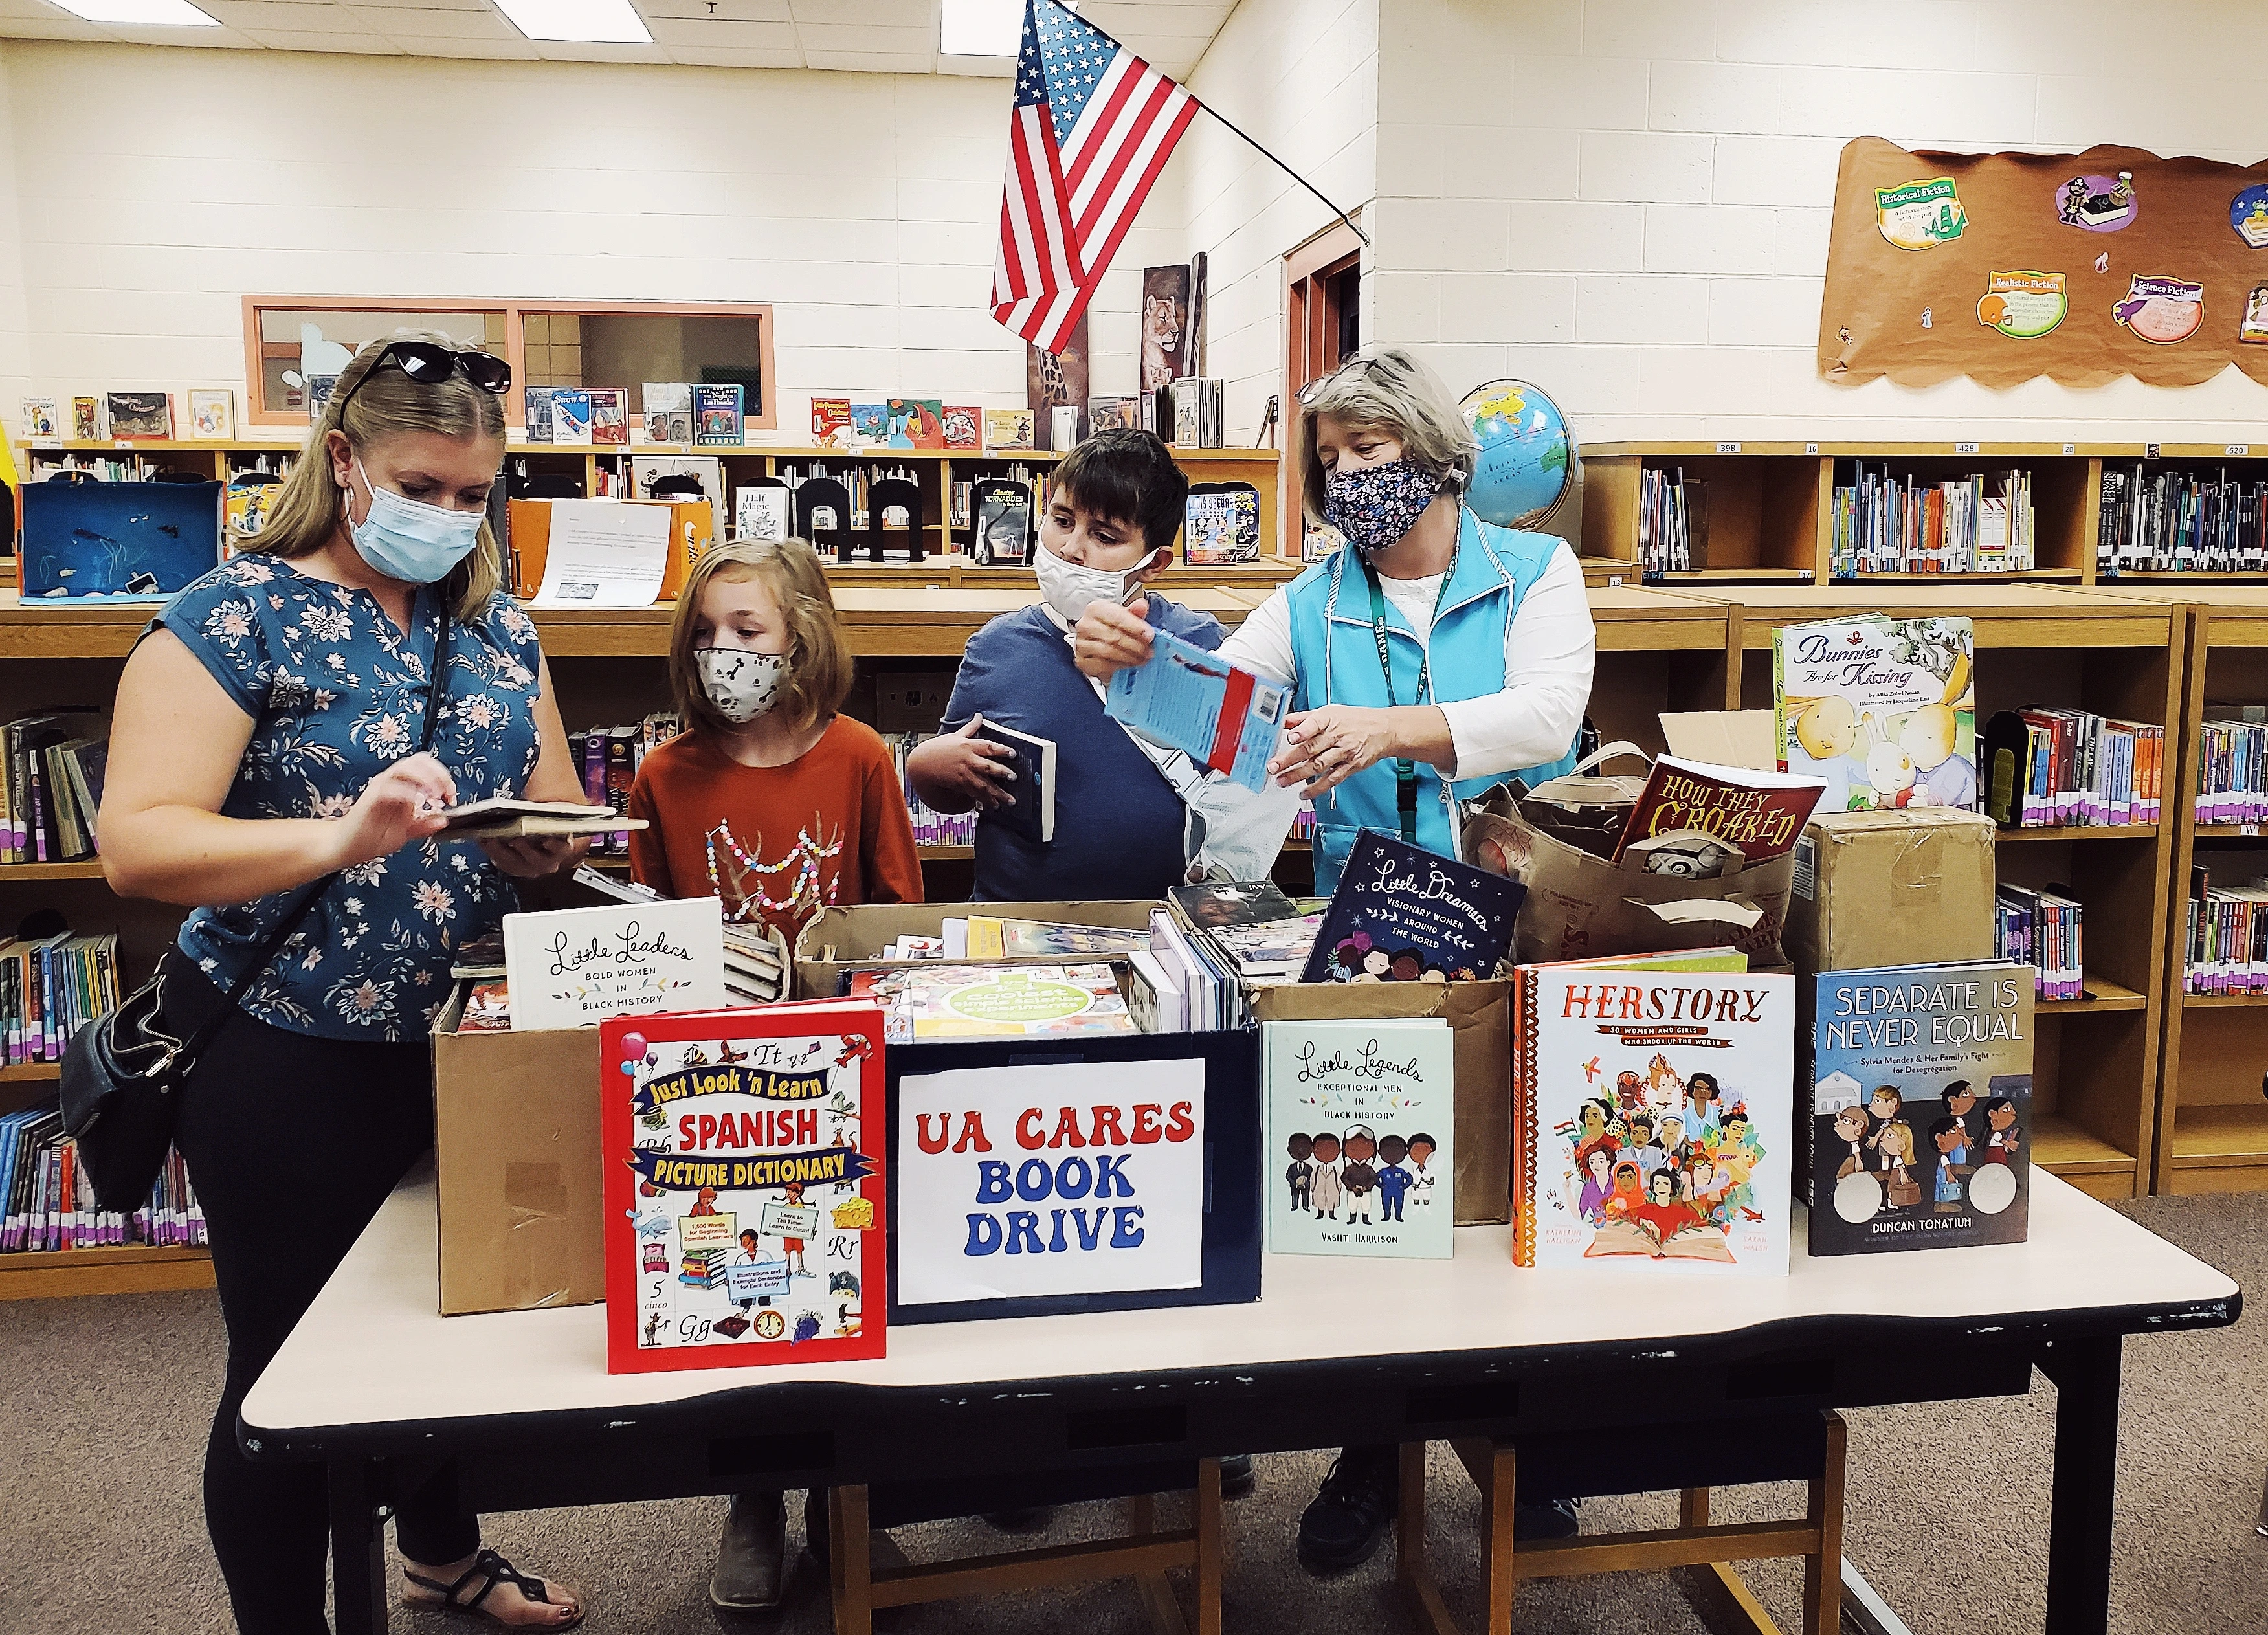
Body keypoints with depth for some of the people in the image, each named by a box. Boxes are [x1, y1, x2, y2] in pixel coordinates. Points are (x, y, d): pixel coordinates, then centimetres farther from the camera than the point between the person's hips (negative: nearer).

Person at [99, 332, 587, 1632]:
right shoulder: (238, 615, -12)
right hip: (290, 1056, -6)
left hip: (463, 1041, 6)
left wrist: (541, 841, -15)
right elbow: (138, 844, -21)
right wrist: (346, 833, -36)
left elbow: (560, 818, 9)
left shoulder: (495, 625, 6)